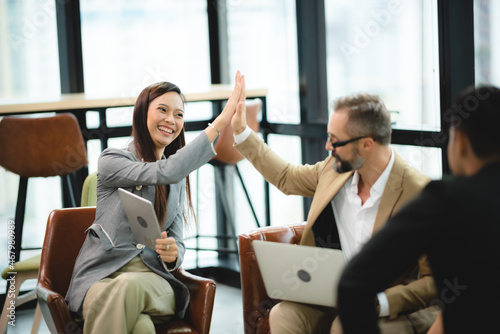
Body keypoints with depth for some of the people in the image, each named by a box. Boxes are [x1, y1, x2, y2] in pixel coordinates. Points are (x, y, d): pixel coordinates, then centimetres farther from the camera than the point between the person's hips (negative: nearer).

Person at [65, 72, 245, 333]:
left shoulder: (180, 178, 19)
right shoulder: (111, 161, 2)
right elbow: (167, 172, -15)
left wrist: (173, 253, -11)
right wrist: (221, 121, -17)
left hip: (151, 277, 3)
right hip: (101, 275, -3)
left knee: (130, 286, -38)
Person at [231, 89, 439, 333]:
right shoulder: (335, 169, 2)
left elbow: (435, 281, -14)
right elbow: (286, 177, 23)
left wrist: (380, 303, -27)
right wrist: (241, 131, 21)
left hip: (388, 310, -5)